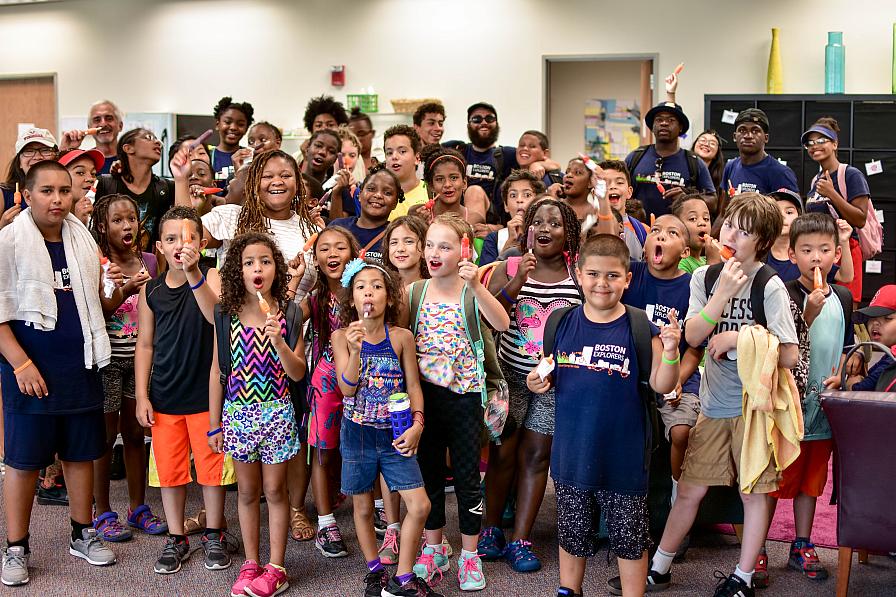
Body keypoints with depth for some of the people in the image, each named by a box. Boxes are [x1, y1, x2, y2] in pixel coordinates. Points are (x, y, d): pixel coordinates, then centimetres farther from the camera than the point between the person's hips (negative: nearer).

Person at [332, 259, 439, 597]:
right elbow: (347, 389, -12)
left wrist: (417, 424, -12)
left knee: (420, 506, -5)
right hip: (358, 433, 0)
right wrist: (356, 350, -26)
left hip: (394, 435, 1)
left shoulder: (401, 337, -4)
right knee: (363, 508, 12)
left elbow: (413, 385, 1)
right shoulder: (342, 337, -6)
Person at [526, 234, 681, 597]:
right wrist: (538, 383, -8)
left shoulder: (640, 328, -9)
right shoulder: (562, 323, 0)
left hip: (623, 452, -3)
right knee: (572, 532, 20)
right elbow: (550, 377, 13)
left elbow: (661, 385, -10)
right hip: (572, 450, 3)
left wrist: (670, 352, -27)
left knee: (629, 535, 10)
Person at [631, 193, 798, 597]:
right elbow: (693, 336, -8)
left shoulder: (770, 286, -10)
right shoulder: (705, 277, 3)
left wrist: (736, 337, -16)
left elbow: (789, 354, -13)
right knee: (689, 489, 10)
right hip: (714, 404, 4)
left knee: (754, 491, 7)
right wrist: (724, 293, -17)